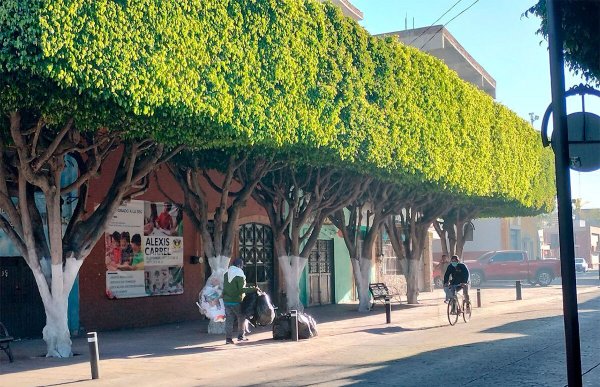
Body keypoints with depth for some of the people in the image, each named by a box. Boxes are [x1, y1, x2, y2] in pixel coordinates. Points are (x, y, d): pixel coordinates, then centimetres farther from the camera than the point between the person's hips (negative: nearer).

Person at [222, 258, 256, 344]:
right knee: (242, 318, 12)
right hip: (236, 301, -6)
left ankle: (228, 338, 3)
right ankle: (241, 336, 11)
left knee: (229, 320, 6)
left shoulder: (226, 274, 9)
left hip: (226, 301, 6)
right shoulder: (240, 276, -13)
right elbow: (241, 289, -18)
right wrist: (253, 289, -13)